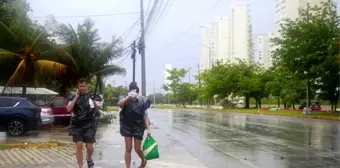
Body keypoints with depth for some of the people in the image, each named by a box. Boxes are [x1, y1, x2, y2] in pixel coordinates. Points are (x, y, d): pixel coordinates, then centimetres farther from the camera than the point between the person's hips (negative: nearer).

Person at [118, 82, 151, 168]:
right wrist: (128, 97, -42)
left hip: (138, 128, -1)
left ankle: (143, 161, 37)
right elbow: (119, 104, -31)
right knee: (128, 149, -1)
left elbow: (145, 116, -6)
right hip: (127, 127, 1)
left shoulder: (142, 102, -9)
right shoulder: (126, 101, -8)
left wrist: (148, 128, -10)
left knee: (137, 149, 7)